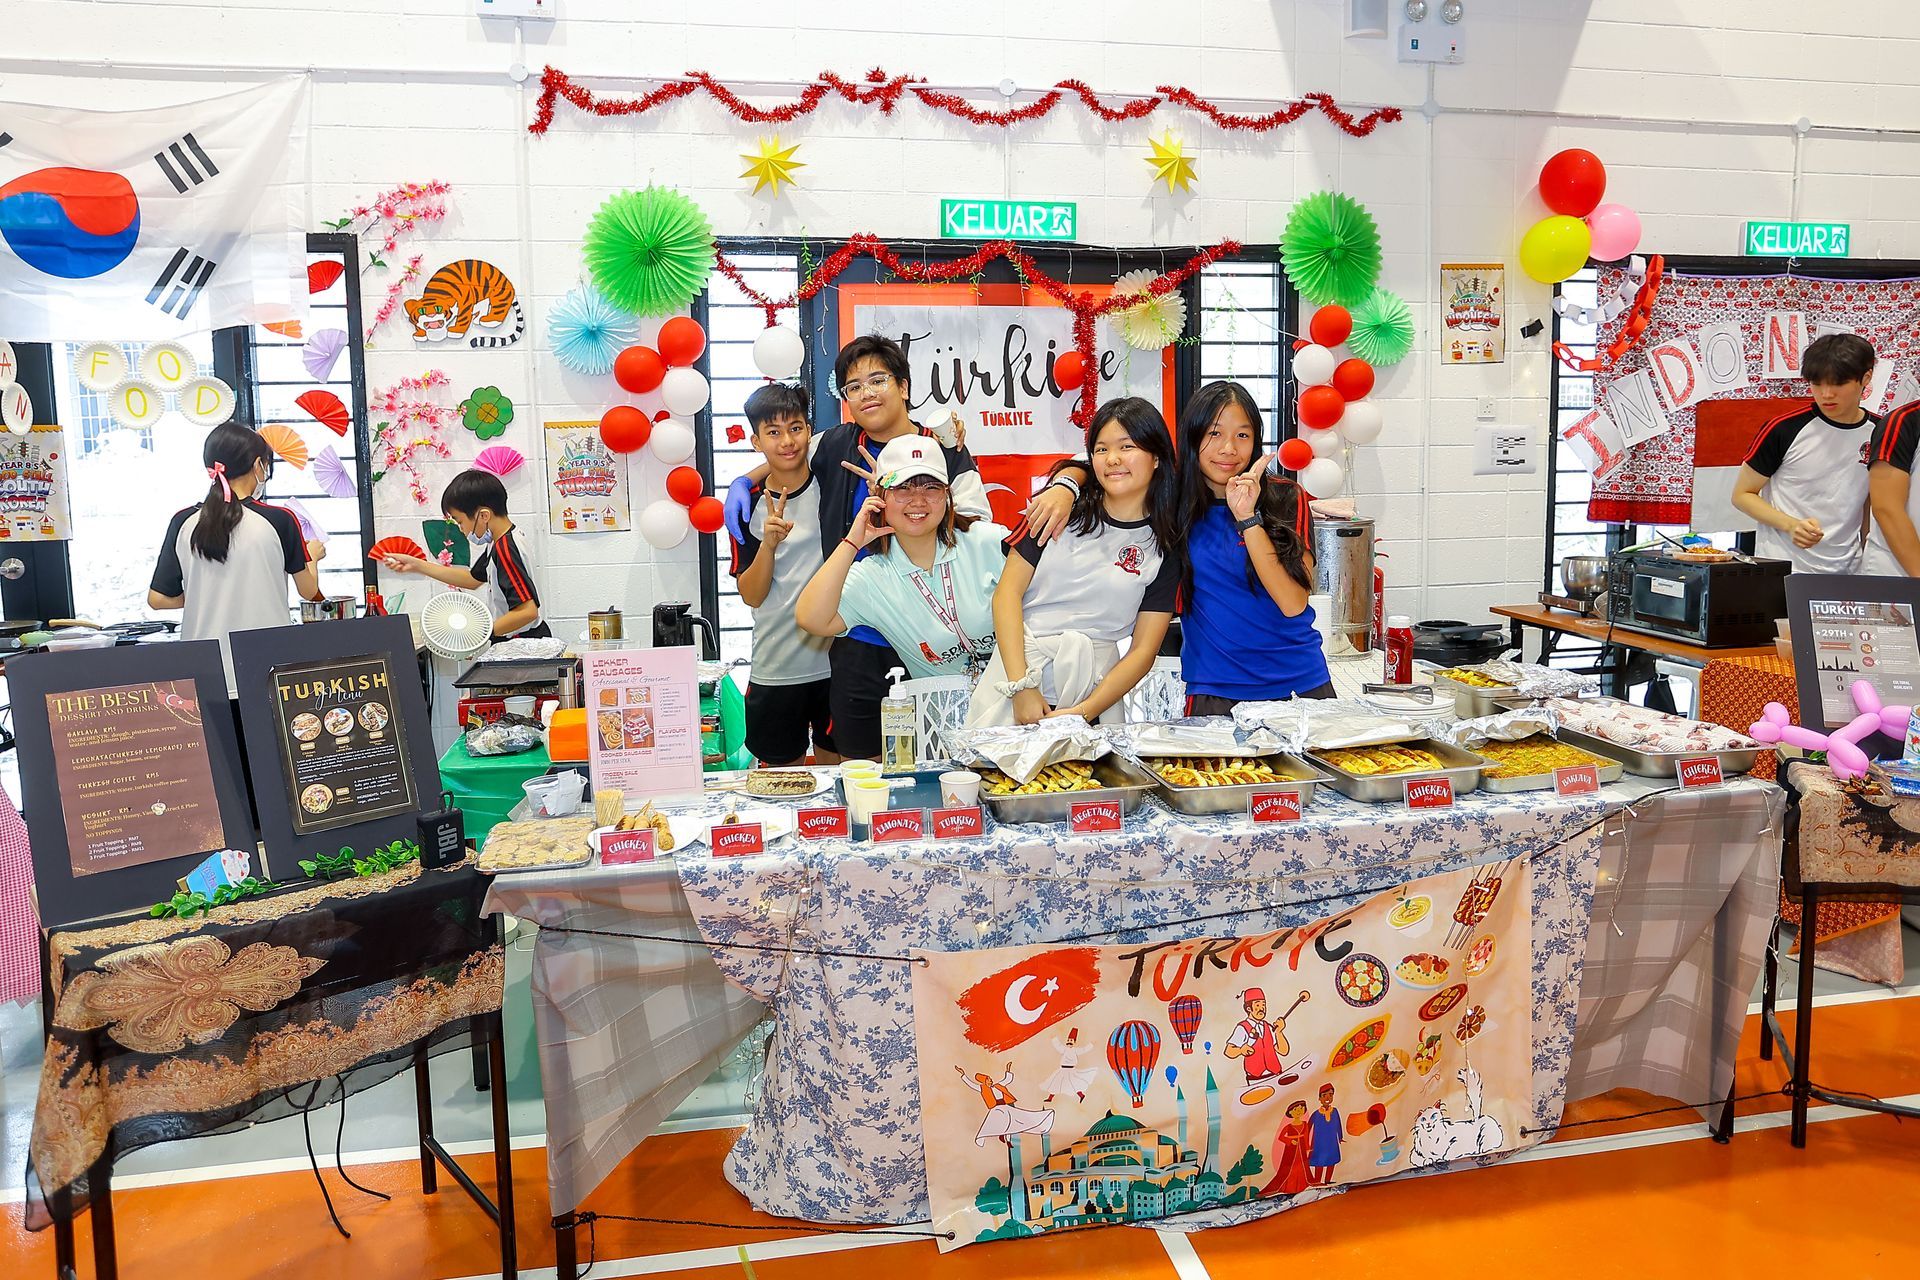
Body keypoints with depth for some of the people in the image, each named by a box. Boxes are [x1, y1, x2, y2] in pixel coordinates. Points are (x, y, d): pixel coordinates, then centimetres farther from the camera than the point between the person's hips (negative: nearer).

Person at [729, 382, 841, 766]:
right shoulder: (748, 507, -1)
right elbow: (751, 595, -4)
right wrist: (769, 543, -21)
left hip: (836, 659, 0)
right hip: (776, 669, 1)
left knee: (837, 764, 10)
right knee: (783, 773, 11)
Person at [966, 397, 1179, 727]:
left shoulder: (1164, 547, 5)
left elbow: (1143, 650, 2)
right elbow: (1009, 591, 0)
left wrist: (1085, 712, -10)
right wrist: (1021, 685, -10)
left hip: (1093, 684, 0)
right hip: (1016, 664, 0)